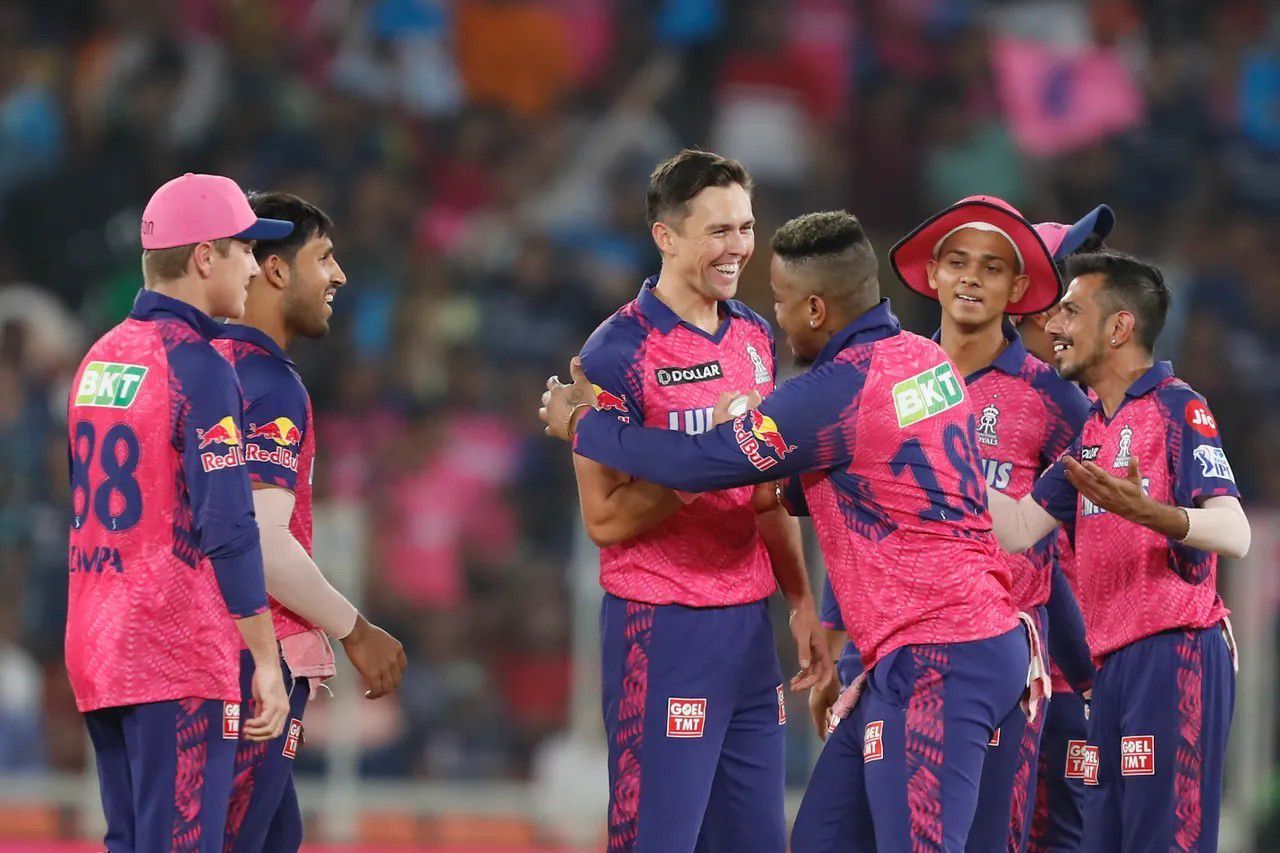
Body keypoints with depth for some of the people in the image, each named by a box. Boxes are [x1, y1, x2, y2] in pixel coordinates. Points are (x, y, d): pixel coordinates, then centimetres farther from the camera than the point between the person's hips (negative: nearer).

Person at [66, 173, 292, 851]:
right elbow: (227, 529, -17)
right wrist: (266, 660, -14)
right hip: (178, 658, -8)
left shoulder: (99, 358, 13)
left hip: (93, 650, 8)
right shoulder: (198, 364, -12)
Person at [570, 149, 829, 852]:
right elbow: (605, 517, -12)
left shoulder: (755, 338, 11)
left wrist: (802, 602, 17)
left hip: (749, 623, 7)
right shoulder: (619, 352, -10)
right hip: (663, 631, -7)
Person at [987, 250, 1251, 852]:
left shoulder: (1177, 408, -8)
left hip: (1172, 654, -9)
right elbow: (1016, 529, 16)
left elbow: (1234, 534, -19)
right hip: (1112, 664, 9)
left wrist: (1150, 513, -37)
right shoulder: (1092, 431, 18)